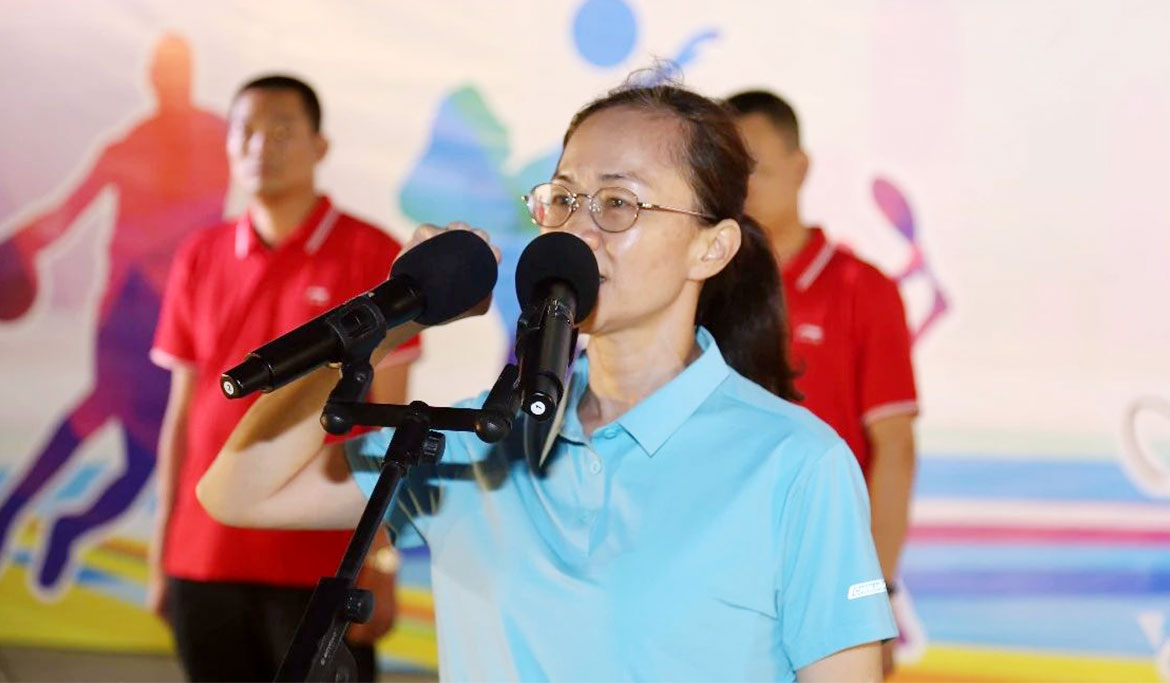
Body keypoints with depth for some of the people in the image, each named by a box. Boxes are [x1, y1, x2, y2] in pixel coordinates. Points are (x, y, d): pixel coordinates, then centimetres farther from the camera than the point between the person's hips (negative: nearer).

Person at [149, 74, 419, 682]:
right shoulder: (199, 260, 9)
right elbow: (181, 416, 12)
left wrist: (382, 564, -7)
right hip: (205, 564, 4)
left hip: (321, 565, -3)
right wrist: (160, 553, 9)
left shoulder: (371, 256, -2)